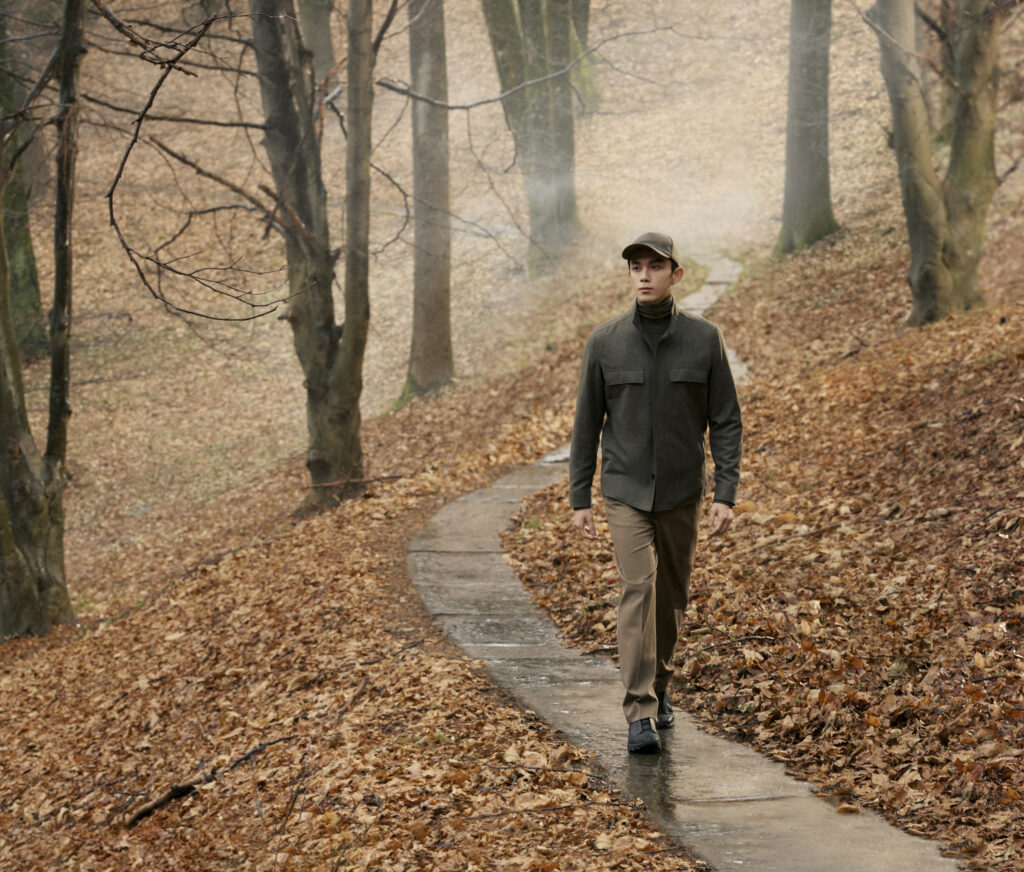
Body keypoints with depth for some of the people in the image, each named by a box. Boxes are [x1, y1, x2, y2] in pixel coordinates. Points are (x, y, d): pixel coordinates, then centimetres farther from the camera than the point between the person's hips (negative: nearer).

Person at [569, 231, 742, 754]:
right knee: (638, 588, -15)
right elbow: (587, 425, 2)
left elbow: (726, 423, -2)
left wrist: (726, 495, -10)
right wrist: (579, 500, 0)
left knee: (671, 597, 12)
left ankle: (658, 689, 34)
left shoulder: (704, 339, -4)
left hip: (681, 494, 2)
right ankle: (640, 715, -18)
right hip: (625, 492, -1)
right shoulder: (605, 342, -3)